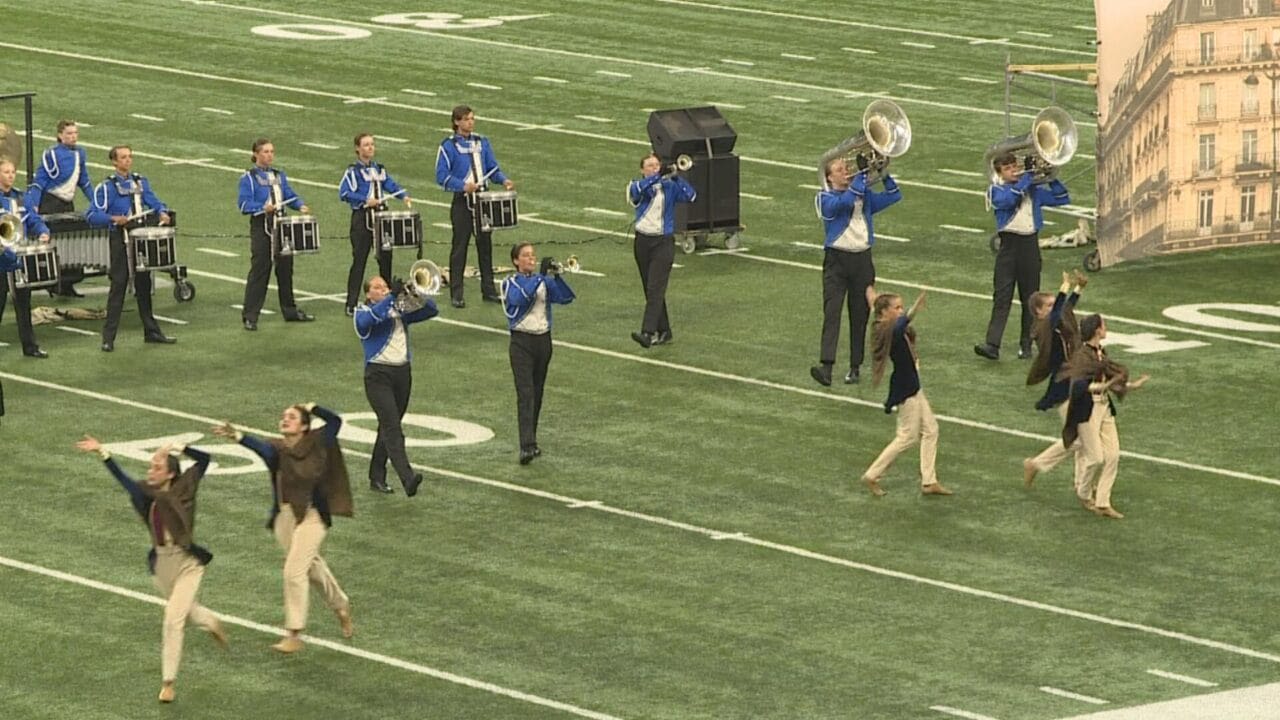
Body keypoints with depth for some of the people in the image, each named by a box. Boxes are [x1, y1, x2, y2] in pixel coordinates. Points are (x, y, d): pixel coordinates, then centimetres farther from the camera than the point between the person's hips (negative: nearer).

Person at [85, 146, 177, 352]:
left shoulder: (140, 182, 11)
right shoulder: (107, 187, -7)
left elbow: (153, 201, 14)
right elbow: (92, 216, -12)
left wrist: (162, 212, -8)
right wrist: (113, 219, -27)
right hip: (121, 240, -5)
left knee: (144, 284, 13)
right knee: (119, 285, -7)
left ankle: (151, 331, 22)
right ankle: (108, 337, -5)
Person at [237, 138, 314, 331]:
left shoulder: (279, 175, 14)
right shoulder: (249, 178, -6)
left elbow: (290, 195, 13)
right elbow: (244, 204, -13)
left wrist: (300, 206, -6)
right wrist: (263, 208, -29)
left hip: (281, 226, 6)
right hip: (261, 228, -6)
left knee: (285, 268, 14)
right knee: (259, 271, -8)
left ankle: (290, 310, 26)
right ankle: (250, 316, -6)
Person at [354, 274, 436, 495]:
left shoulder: (399, 311, 15)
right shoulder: (363, 312, 1)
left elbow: (431, 311, 9)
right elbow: (368, 320, -24)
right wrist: (392, 297, -27)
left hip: (402, 373, 6)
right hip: (378, 375, -6)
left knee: (388, 427, 12)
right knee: (392, 427, -17)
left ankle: (377, 477, 22)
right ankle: (407, 477, -30)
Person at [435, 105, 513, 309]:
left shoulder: (482, 142, 9)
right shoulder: (449, 146, -6)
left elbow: (492, 167, 12)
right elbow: (442, 176, -10)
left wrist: (503, 180, -8)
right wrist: (463, 186, -23)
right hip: (462, 201, -4)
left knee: (485, 245, 8)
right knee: (460, 247, -2)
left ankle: (488, 291, 15)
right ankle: (456, 294, 1)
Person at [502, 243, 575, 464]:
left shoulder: (545, 282, 7)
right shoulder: (510, 283, -3)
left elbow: (565, 298, -7)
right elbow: (519, 299, -25)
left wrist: (556, 277, -23)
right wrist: (540, 276, -30)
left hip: (543, 340, 4)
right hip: (522, 341, -4)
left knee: (537, 394, 12)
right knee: (525, 394, -14)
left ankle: (531, 442, 24)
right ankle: (527, 446, -23)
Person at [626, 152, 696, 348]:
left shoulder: (669, 187, 2)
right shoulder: (637, 186, 4)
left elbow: (690, 196, -13)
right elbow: (638, 189, -21)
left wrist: (675, 177, -22)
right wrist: (659, 176, -28)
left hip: (663, 242, -3)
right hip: (642, 241, 3)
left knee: (655, 289, -14)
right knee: (650, 290, 11)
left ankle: (648, 333, -24)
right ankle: (663, 332, 23)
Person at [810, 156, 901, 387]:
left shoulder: (865, 195, 13)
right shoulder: (825, 198, -3)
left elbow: (894, 195, 12)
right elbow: (846, 201, -21)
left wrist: (883, 173, 0)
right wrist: (862, 172, -20)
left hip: (862, 260, 4)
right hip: (836, 261, -4)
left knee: (859, 315, 5)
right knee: (831, 312, -15)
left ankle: (855, 367, 13)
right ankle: (825, 365, -25)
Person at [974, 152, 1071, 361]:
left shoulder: (1033, 189, 14)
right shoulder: (996, 190, 4)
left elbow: (1062, 199, 13)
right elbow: (1008, 199, -18)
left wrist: (1051, 178, 0)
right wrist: (1028, 175, -17)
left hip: (1030, 246, 3)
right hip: (1009, 246, -3)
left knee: (1030, 298, 6)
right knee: (1002, 296, -10)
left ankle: (1026, 344, 14)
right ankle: (992, 345, -17)